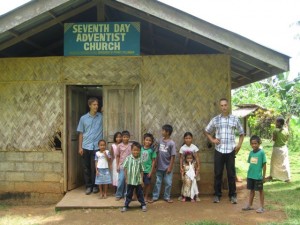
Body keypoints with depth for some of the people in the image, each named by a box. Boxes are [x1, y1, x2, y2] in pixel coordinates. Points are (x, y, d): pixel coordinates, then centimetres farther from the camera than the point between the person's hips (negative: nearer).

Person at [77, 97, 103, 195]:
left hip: (97, 147, -2)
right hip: (86, 147, 2)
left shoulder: (102, 117, 1)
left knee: (95, 168, 1)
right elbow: (81, 133, 7)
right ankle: (88, 186, 19)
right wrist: (80, 147, 3)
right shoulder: (83, 118, 5)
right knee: (86, 168, 7)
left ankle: (95, 186, 16)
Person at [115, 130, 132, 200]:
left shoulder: (131, 145, -1)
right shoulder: (119, 146, -1)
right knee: (121, 180, -3)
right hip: (122, 165, -1)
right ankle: (118, 195, 10)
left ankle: (126, 194, 20)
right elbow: (117, 156, 5)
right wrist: (117, 165, 1)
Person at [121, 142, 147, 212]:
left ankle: (143, 205, 27)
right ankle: (126, 206, 22)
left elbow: (141, 170, 3)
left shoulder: (140, 160, -3)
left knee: (140, 194, 13)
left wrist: (141, 180, 1)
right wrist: (126, 178, -3)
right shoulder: (128, 158, -7)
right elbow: (125, 169, -2)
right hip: (130, 181, -1)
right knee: (129, 194, 11)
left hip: (138, 181, 1)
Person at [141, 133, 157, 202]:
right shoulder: (140, 148, -2)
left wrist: (151, 171, -8)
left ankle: (146, 197, 23)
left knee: (147, 183, 8)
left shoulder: (152, 150, -7)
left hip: (148, 170, -2)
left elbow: (153, 161, -5)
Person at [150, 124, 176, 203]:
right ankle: (155, 197, 19)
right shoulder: (160, 141, 0)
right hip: (159, 166, 4)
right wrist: (156, 164, 6)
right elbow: (158, 153, 6)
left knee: (168, 183, 8)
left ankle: (167, 197, 23)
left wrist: (170, 167, -12)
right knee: (158, 182, 11)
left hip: (167, 167, -3)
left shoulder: (171, 143, -13)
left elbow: (173, 156, -11)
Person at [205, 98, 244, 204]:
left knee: (231, 174, 4)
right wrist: (212, 140, 1)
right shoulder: (215, 119, 5)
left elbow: (241, 133, 13)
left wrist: (239, 144, 1)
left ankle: (233, 195, 16)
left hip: (231, 151, 0)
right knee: (218, 173, 5)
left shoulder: (235, 119, 4)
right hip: (219, 150, 1)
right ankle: (217, 195, 16)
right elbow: (207, 131, 16)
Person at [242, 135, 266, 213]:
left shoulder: (261, 152, -11)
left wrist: (264, 176, -8)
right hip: (250, 175, 5)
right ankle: (249, 205, 26)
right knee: (251, 190, 16)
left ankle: (261, 207, 17)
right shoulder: (251, 152, 5)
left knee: (260, 190, 8)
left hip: (258, 176, -5)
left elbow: (264, 165, -8)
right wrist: (248, 174, 14)